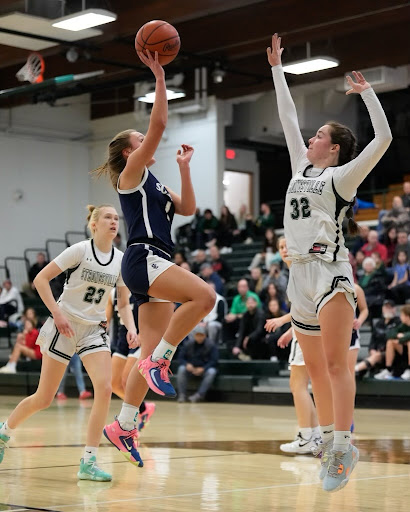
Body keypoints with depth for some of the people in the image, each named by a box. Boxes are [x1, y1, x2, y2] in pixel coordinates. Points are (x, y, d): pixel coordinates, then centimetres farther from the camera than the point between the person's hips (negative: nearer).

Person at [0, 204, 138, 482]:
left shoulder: (121, 260, 1)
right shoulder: (80, 250, -12)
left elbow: (124, 303, 10)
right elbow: (41, 279, -9)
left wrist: (132, 329, -7)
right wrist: (57, 313, -16)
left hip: (94, 329, 4)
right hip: (65, 325, -4)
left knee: (105, 388, -18)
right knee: (44, 398, 3)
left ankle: (89, 462, -12)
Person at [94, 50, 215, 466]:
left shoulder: (153, 185, 25)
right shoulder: (130, 173, 1)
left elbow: (188, 209, 18)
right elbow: (158, 125, -10)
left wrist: (184, 167, 14)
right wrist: (160, 78, -8)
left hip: (155, 265, 9)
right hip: (143, 259, -9)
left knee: (152, 355, 5)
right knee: (203, 295, -29)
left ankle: (123, 427, 8)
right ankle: (159, 360, -19)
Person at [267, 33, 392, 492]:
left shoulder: (341, 175, 1)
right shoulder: (302, 168, 19)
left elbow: (383, 138, -11)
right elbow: (287, 118, 25)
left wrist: (367, 93, -6)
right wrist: (277, 69, 29)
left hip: (329, 270, -7)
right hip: (299, 273, 8)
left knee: (335, 364, -15)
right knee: (315, 368, 10)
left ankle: (342, 445, -19)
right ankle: (328, 441, 18)